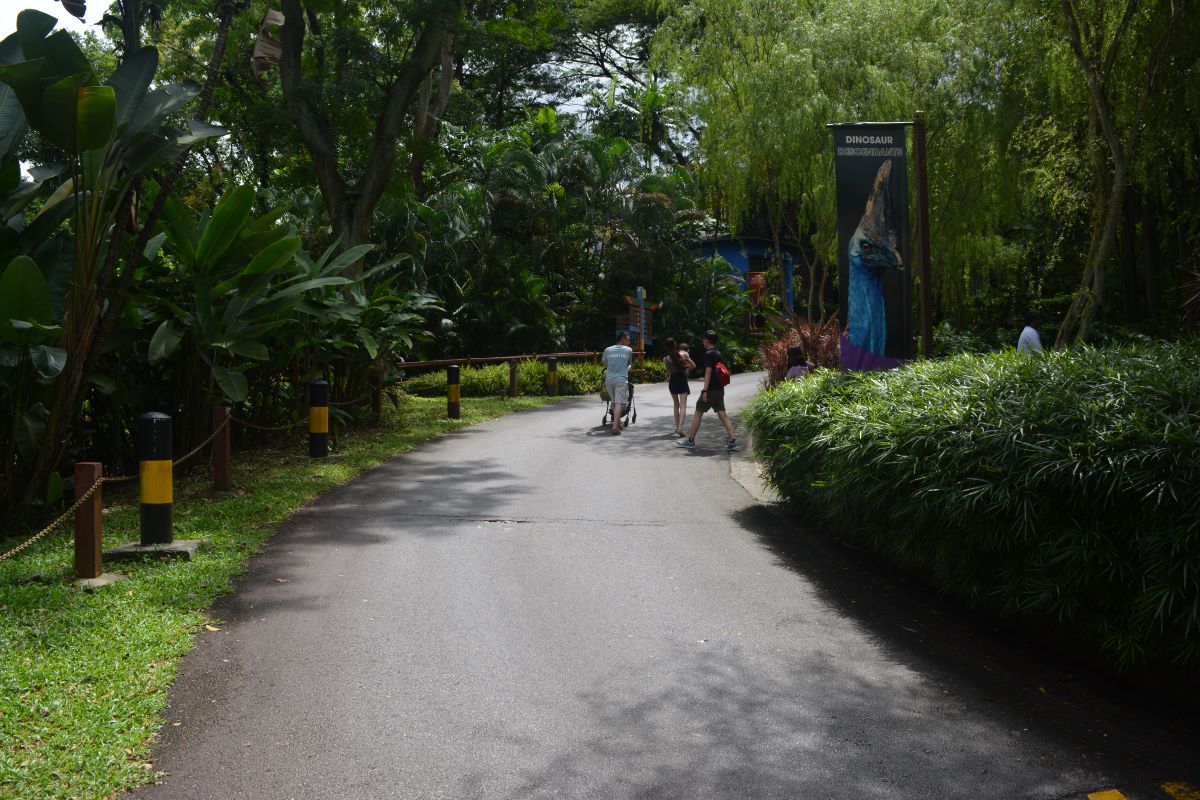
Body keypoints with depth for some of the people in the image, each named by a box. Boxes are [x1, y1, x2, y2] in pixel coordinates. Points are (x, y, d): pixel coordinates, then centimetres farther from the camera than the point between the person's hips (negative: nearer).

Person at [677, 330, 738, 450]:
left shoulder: (708, 354, -13)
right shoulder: (719, 354, 14)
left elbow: (708, 372, -20)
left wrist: (704, 390, -21)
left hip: (711, 390, -8)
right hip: (720, 389, 8)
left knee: (697, 414, 3)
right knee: (722, 415, 5)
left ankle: (690, 440, 10)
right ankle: (733, 440, -4)